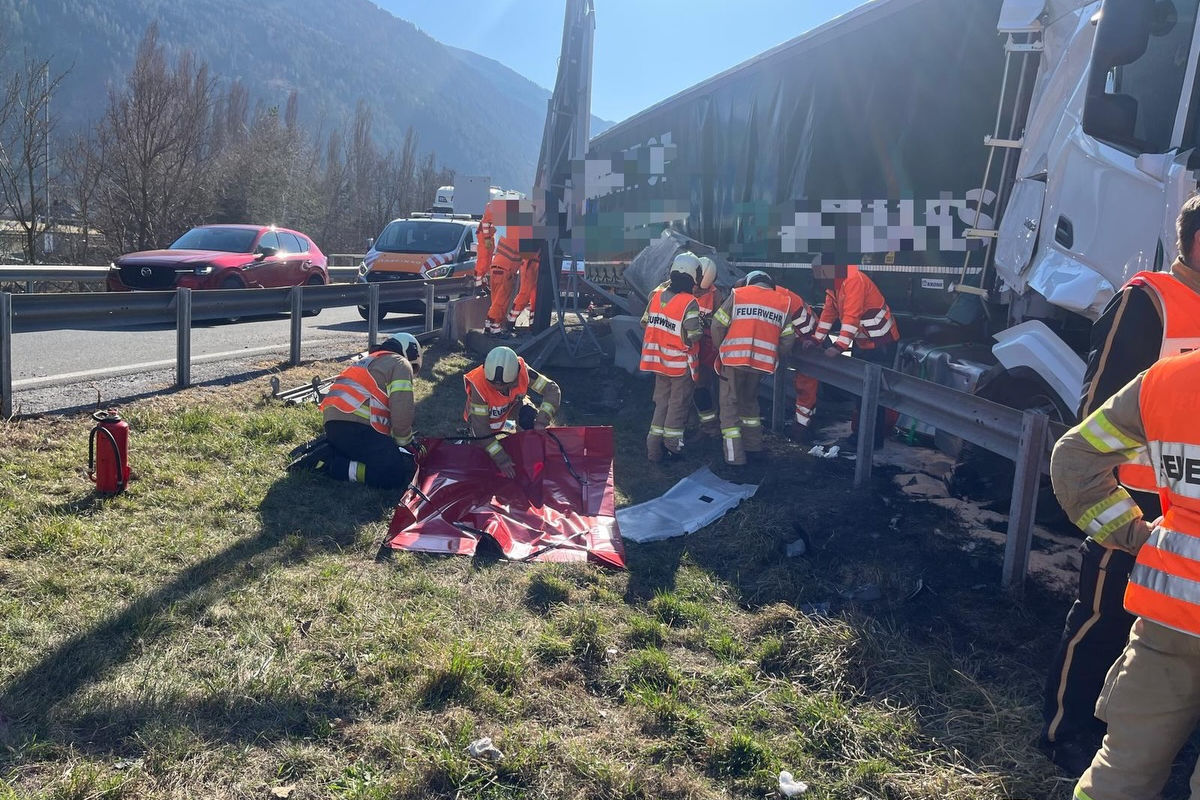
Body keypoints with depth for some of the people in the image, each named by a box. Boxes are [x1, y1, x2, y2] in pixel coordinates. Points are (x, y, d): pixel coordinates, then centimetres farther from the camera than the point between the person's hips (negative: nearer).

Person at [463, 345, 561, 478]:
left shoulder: (522, 371, -36)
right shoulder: (479, 385, -42)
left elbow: (552, 389, -29)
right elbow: (481, 427, -36)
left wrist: (541, 421, -42)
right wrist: (501, 458, -38)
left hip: (511, 404, 2)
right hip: (482, 413, -2)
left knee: (530, 416, -25)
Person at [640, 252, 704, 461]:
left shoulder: (656, 295, -1)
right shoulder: (689, 303, -20)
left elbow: (645, 323, 7)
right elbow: (693, 335, -22)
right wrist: (702, 326, -3)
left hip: (659, 360, 6)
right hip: (681, 364, -6)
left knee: (661, 402, 17)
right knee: (678, 404, 8)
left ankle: (654, 446, 19)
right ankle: (671, 444, 14)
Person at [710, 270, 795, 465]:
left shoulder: (737, 295, 2)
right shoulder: (783, 303, 11)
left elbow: (718, 325, -2)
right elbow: (787, 339, 10)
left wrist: (719, 347, 14)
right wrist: (775, 356, 25)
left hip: (734, 360, -3)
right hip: (761, 363, 3)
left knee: (730, 403, 4)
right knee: (750, 400, 25)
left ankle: (734, 454, -1)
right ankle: (753, 442, 31)